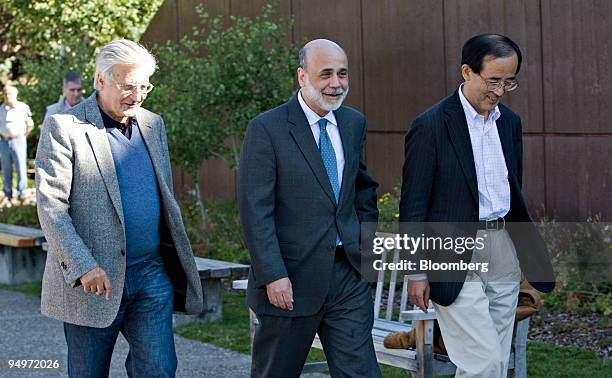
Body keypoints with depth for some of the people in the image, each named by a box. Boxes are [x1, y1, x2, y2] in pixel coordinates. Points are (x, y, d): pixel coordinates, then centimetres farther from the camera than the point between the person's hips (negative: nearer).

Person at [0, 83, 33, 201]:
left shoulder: (23, 107, -3)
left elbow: (30, 125, 7)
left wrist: (23, 136, 6)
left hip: (18, 141, -2)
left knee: (21, 167, -2)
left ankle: (22, 191, 7)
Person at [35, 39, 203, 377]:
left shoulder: (153, 125, 12)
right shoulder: (63, 127, -7)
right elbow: (50, 206, -13)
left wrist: (179, 261, 15)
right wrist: (84, 267, -22)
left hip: (152, 275, 4)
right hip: (91, 282, -4)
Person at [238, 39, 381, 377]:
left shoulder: (354, 124, 10)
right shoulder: (266, 129, -10)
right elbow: (255, 210, -14)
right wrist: (273, 276, -19)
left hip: (348, 274, 5)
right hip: (291, 280, -4)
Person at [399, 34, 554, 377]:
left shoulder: (510, 122, 10)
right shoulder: (430, 126, -10)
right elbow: (413, 206, -8)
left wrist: (527, 250, 17)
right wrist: (417, 272, -8)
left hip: (504, 253, 7)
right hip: (457, 258, -7)